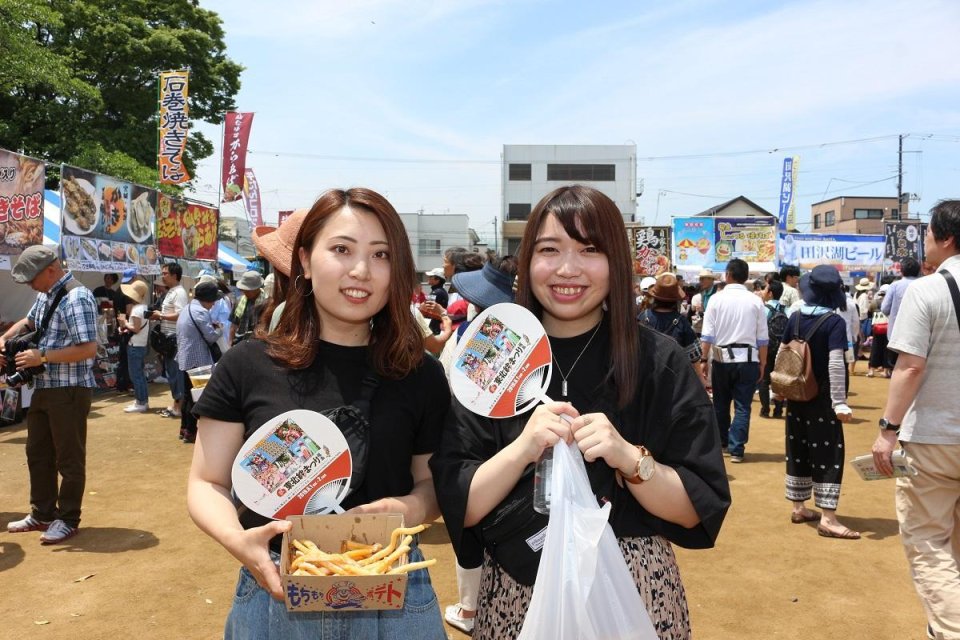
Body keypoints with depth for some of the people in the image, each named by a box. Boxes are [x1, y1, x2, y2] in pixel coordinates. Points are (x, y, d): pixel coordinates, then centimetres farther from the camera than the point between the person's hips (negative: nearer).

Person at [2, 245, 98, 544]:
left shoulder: (76, 298, -20)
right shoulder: (46, 294, 10)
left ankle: (68, 520, 16)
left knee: (69, 457, 3)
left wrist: (41, 357, -23)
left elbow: (88, 349, -26)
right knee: (37, 453, 19)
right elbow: (28, 321, 29)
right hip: (43, 387, 10)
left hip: (69, 390, -10)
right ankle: (43, 513, 33)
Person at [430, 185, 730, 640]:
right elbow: (458, 508, -7)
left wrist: (629, 457, -23)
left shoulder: (660, 363, -7)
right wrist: (522, 449, -23)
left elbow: (698, 511, -6)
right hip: (515, 593, 1)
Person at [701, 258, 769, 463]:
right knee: (742, 406, 4)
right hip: (747, 359, 0)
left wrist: (704, 359, 3)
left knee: (720, 404, 16)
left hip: (721, 358, 1)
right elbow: (762, 338, 1)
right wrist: (762, 363, 8)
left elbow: (707, 334, -4)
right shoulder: (755, 301, -1)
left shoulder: (717, 299, -3)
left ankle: (721, 442, 32)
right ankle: (736, 449, 1)